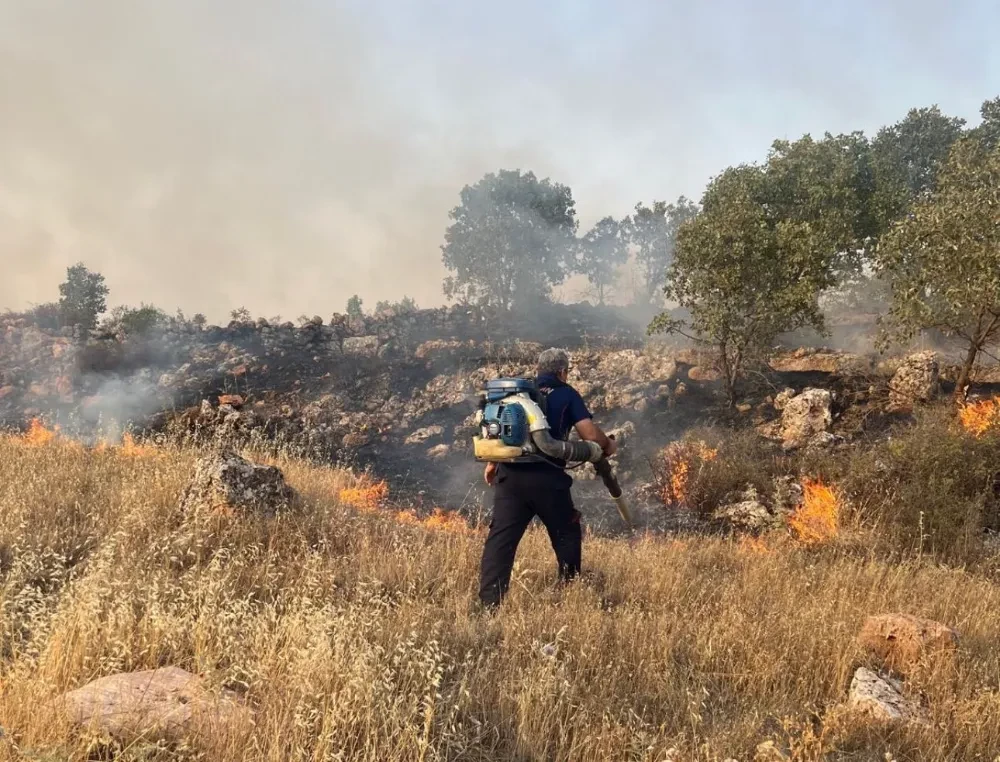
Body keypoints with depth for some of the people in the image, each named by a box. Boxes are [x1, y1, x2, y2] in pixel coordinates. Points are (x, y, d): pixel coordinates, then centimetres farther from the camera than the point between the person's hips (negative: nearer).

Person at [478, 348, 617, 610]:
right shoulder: (566, 394, 6)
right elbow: (590, 434, -2)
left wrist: (492, 463, 30)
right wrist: (608, 446, 18)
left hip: (510, 475, 3)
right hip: (547, 479, -3)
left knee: (501, 537, 1)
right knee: (566, 535, 16)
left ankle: (489, 602, -6)